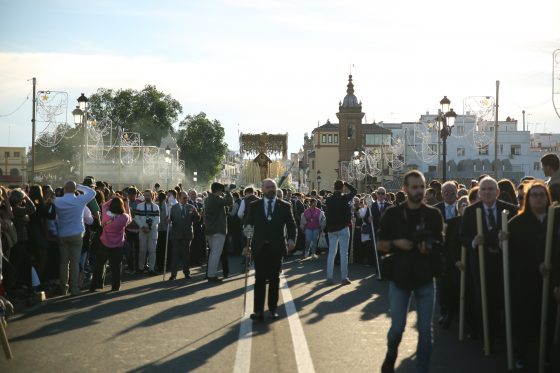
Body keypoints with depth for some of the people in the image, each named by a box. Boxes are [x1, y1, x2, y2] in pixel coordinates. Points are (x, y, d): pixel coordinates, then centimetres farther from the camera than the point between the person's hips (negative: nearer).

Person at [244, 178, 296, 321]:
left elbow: (292, 225, 4)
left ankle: (273, 309, 15)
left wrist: (291, 239, -14)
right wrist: (246, 245, -1)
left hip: (276, 248, 0)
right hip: (259, 248, 0)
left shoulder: (284, 206, 4)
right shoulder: (254, 206, 5)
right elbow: (248, 226, 5)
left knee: (274, 279, 7)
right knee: (260, 279, -1)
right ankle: (258, 310, -1)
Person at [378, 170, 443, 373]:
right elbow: (381, 245, 5)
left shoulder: (433, 214, 1)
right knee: (397, 327, 0)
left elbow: (441, 243, 8)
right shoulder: (392, 214, -2)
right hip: (399, 276, -1)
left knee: (425, 329, 1)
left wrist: (430, 247, -14)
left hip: (425, 277, 1)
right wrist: (396, 243, -15)